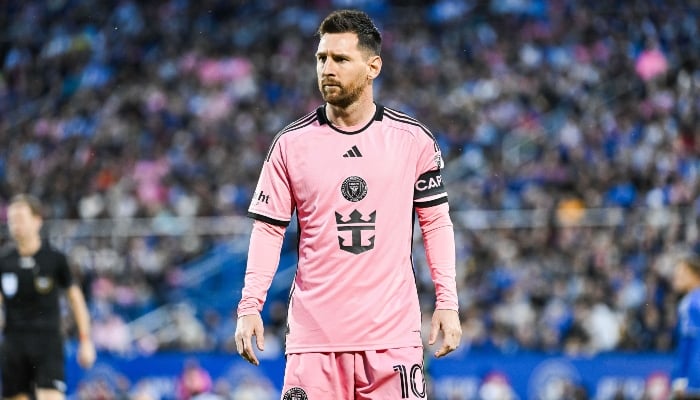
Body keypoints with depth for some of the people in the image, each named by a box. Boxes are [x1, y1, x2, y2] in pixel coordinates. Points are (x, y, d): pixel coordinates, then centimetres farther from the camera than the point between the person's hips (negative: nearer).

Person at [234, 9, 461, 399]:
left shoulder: (414, 140, 3)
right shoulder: (291, 143, 3)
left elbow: (436, 222, 9)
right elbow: (268, 228, 5)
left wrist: (447, 302, 3)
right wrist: (250, 306, -4)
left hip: (393, 332, 0)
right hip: (313, 334, 0)